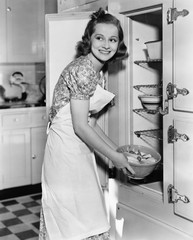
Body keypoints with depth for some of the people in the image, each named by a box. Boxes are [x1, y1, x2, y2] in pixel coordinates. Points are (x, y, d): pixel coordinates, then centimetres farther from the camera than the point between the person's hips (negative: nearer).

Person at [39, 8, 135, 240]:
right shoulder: (82, 70, -18)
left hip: (79, 149, 9)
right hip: (66, 148, -9)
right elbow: (80, 126, -20)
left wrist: (116, 149, 12)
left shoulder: (97, 73, 11)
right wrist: (113, 156, -12)